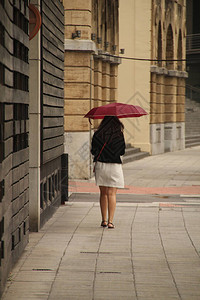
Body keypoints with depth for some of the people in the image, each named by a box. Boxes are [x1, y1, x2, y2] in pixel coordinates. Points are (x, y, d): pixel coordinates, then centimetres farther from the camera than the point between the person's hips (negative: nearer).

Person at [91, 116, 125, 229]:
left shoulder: (97, 135, -2)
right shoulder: (119, 135, -6)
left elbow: (93, 151, 2)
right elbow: (122, 151, 2)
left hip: (100, 165, 2)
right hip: (115, 166, -2)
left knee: (103, 193, 13)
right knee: (112, 194, 0)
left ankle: (104, 220, 14)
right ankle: (110, 221, -7)